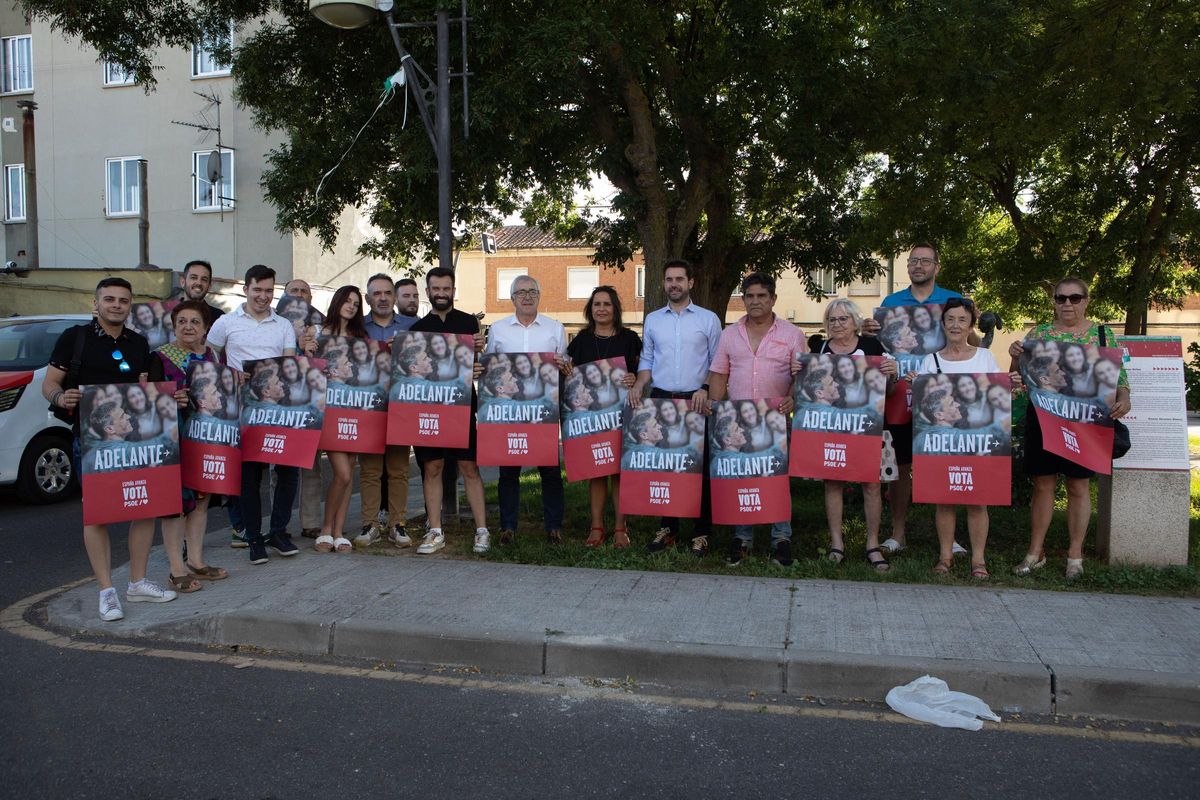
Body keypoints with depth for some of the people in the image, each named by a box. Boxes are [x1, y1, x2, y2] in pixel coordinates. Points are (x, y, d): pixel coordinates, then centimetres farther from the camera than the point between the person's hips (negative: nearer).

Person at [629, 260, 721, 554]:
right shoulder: (652, 320, 13)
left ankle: (701, 532, 7)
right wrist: (638, 385, -3)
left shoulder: (708, 319, 5)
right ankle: (668, 527, 14)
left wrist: (705, 389, -11)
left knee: (699, 466, -1)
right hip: (661, 399, 3)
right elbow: (647, 360, 15)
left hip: (696, 402, -2)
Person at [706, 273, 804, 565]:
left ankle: (781, 539, 9)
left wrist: (793, 398, -16)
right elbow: (718, 375, 10)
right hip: (736, 420, 2)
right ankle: (742, 538, 14)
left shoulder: (792, 334, 4)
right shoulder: (729, 334, 11)